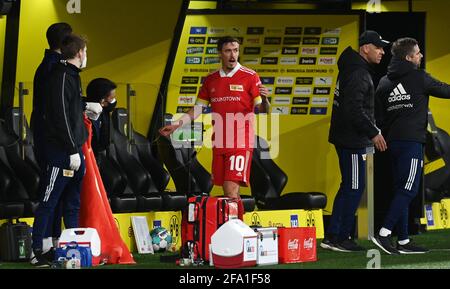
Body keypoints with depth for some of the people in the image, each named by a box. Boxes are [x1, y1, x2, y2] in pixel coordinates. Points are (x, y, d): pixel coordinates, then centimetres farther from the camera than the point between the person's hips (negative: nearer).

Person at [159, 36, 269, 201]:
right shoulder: (210, 80, 11)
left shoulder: (249, 77, -3)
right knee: (229, 194, 8)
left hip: (240, 144, -5)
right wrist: (176, 125, 9)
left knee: (231, 191, -15)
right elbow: (197, 109, 18)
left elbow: (262, 110, -4)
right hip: (219, 143, 5)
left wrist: (264, 99, -26)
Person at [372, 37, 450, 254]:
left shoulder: (384, 82, 13)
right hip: (412, 141, -8)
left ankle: (403, 241, 10)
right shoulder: (418, 77, -5)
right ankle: (384, 234, -18)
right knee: (408, 190, -8)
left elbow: (379, 118, 13)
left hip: (393, 141, 8)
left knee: (401, 191, 10)